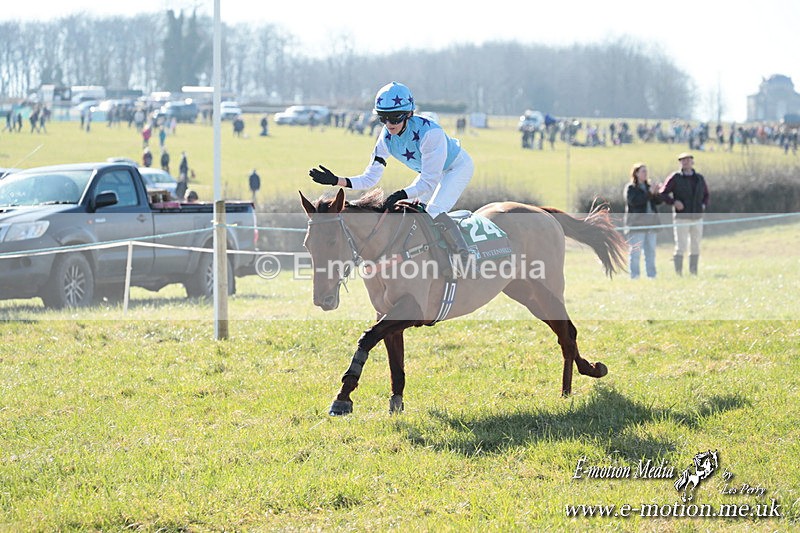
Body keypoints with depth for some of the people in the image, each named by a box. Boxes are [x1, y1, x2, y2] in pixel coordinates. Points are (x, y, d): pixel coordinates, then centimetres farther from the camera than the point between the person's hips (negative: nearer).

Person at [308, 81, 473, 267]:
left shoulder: (430, 132, -38)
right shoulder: (387, 137, -18)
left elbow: (428, 182, -36)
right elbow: (370, 178, -14)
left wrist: (402, 195, -51)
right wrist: (337, 181, -27)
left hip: (458, 166, -7)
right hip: (429, 172, 7)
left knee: (434, 211, -24)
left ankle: (465, 260, -17)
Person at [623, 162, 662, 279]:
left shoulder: (648, 186, 18)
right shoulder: (630, 188, -2)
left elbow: (658, 201, 12)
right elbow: (633, 201, -18)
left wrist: (656, 194, -10)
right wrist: (649, 193, -20)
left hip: (651, 222, 7)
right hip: (636, 223, -7)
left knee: (651, 251, 7)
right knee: (635, 251, -9)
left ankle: (651, 275, 10)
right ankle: (634, 276, -8)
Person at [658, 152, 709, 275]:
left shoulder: (699, 178, 12)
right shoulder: (675, 178, -1)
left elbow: (706, 194, 24)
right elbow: (662, 194, -2)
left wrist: (704, 205, 5)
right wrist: (674, 202, -16)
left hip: (697, 218, 5)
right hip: (681, 218, -5)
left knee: (695, 247, 8)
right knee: (681, 247, -8)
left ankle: (693, 273, 15)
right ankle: (678, 273, -4)